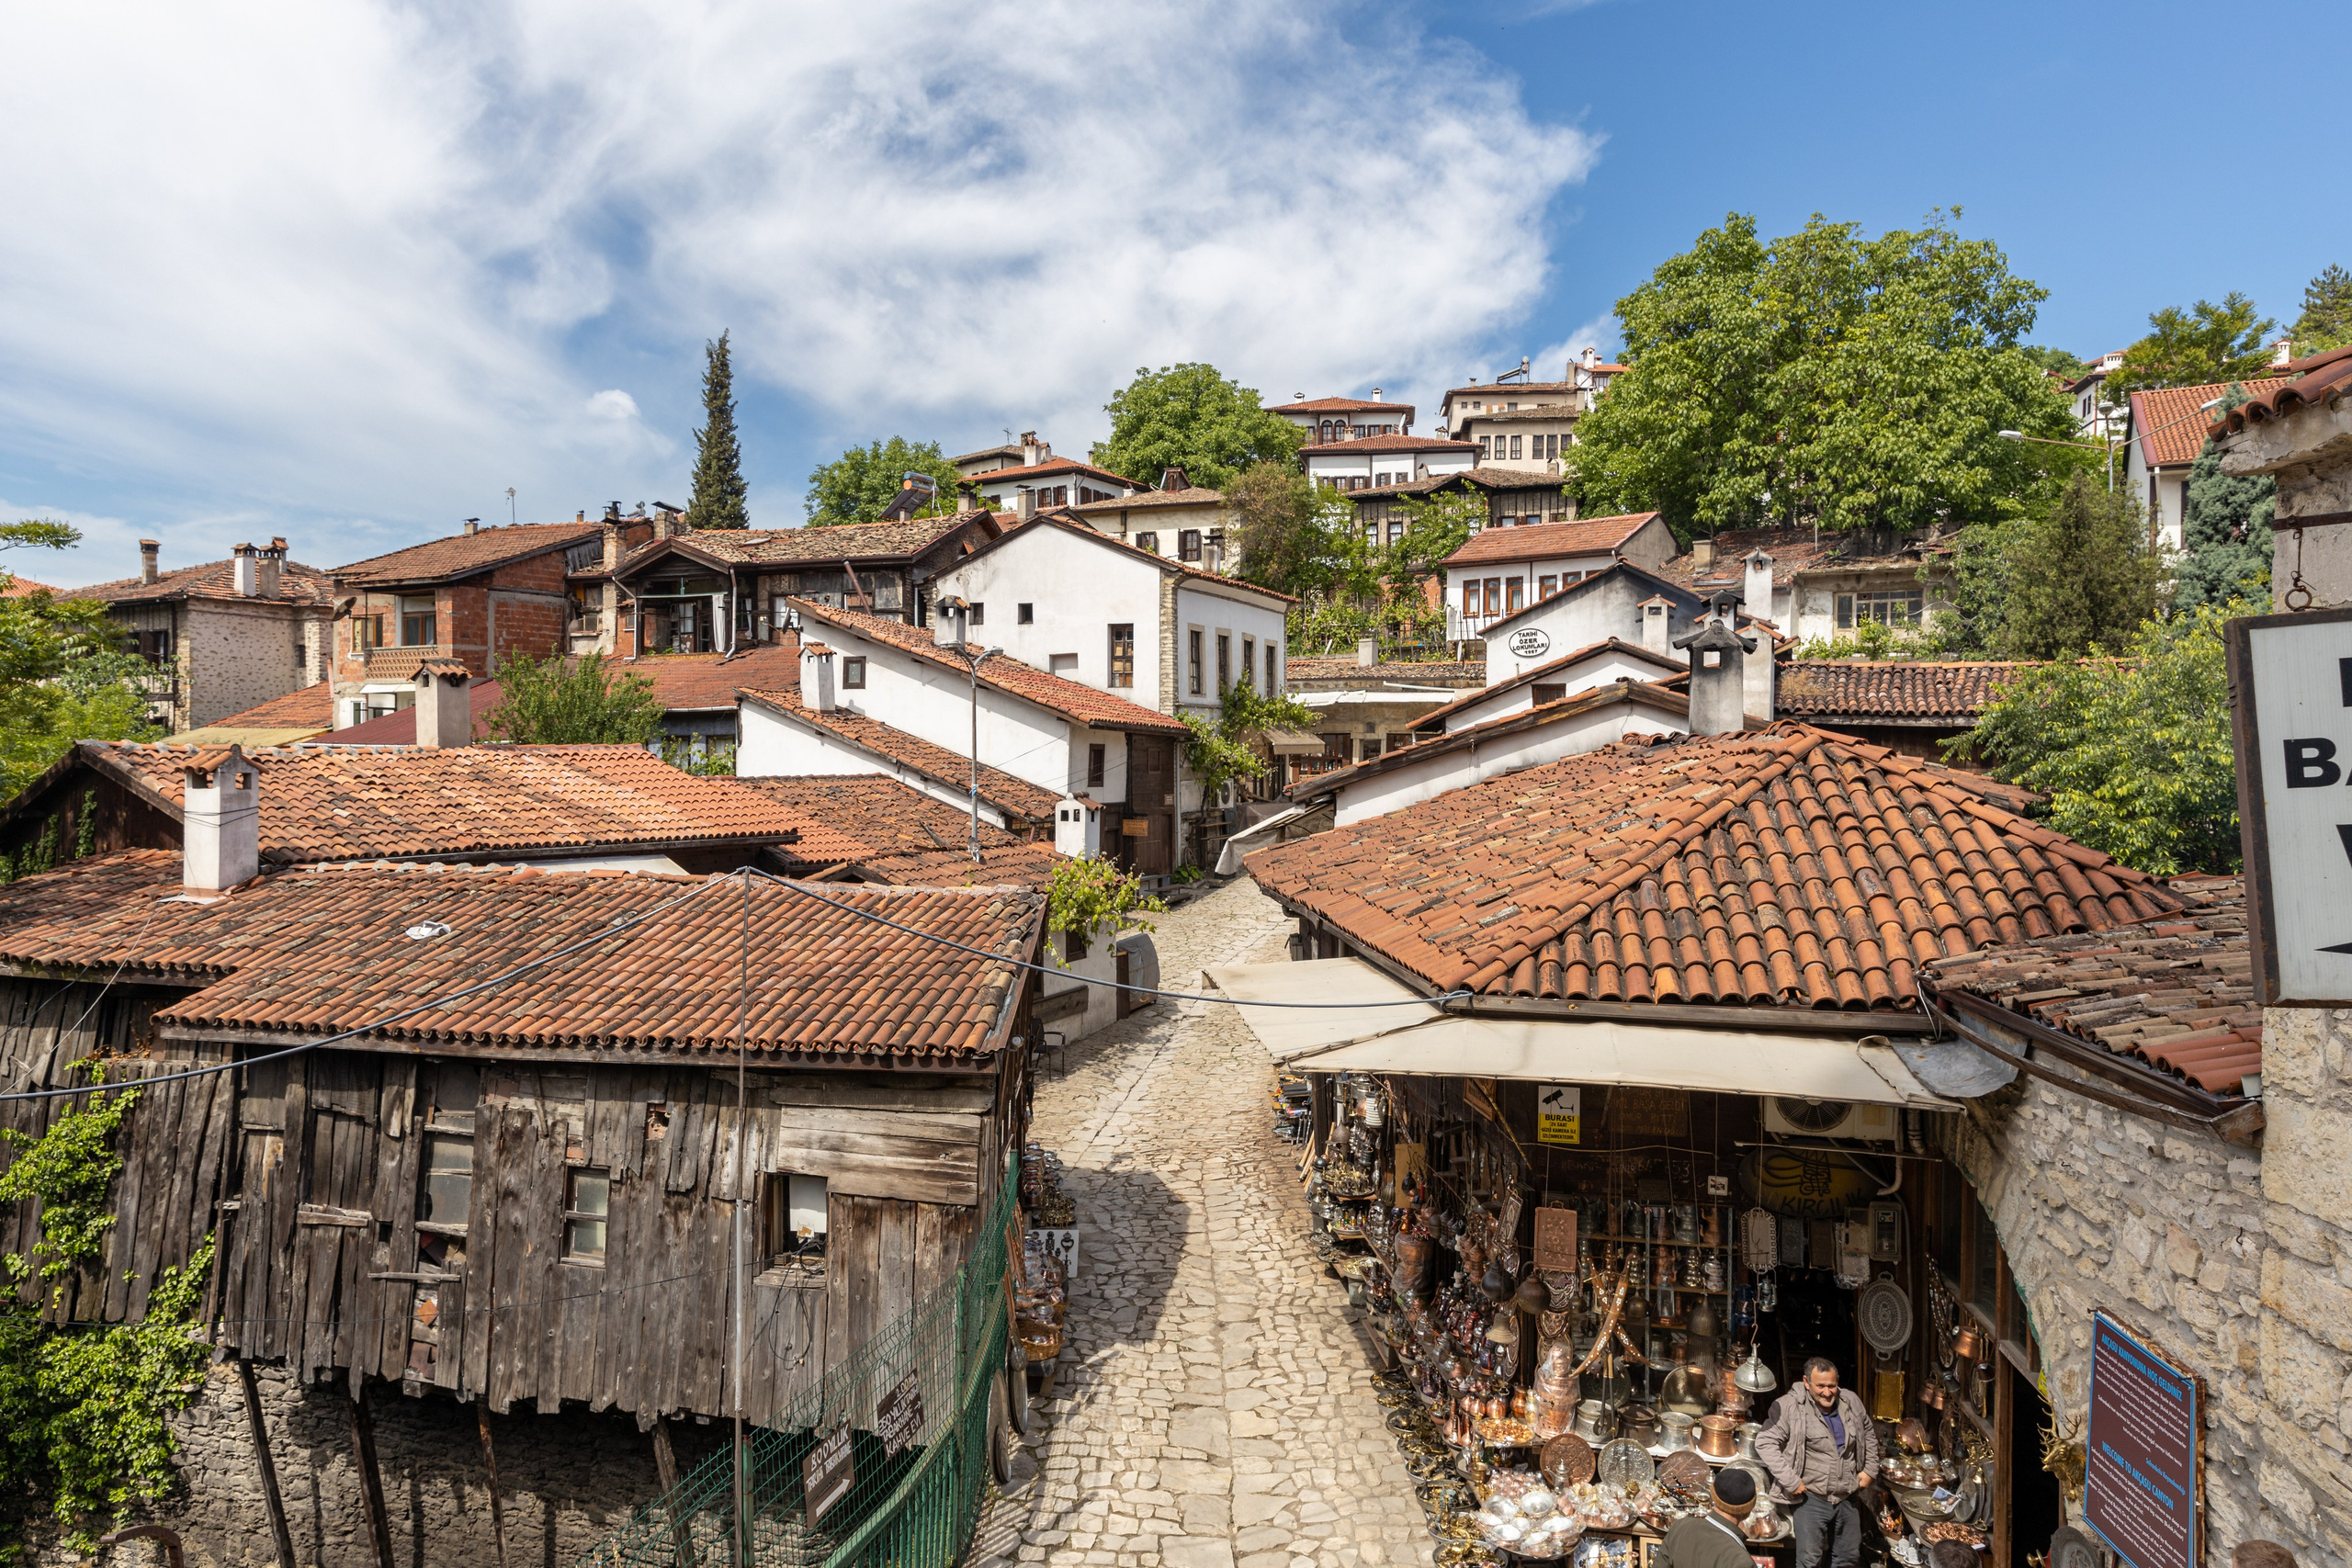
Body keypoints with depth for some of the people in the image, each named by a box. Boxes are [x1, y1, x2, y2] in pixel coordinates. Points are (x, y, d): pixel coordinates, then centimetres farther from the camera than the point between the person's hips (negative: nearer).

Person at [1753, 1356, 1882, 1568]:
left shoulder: (1851, 1402, 1)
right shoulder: (1789, 1406, -17)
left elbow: (1868, 1434, 21)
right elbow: (1765, 1442, -17)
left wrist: (1870, 1469, 13)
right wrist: (1789, 1481, -20)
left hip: (1847, 1498, 6)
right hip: (1811, 1498, -5)